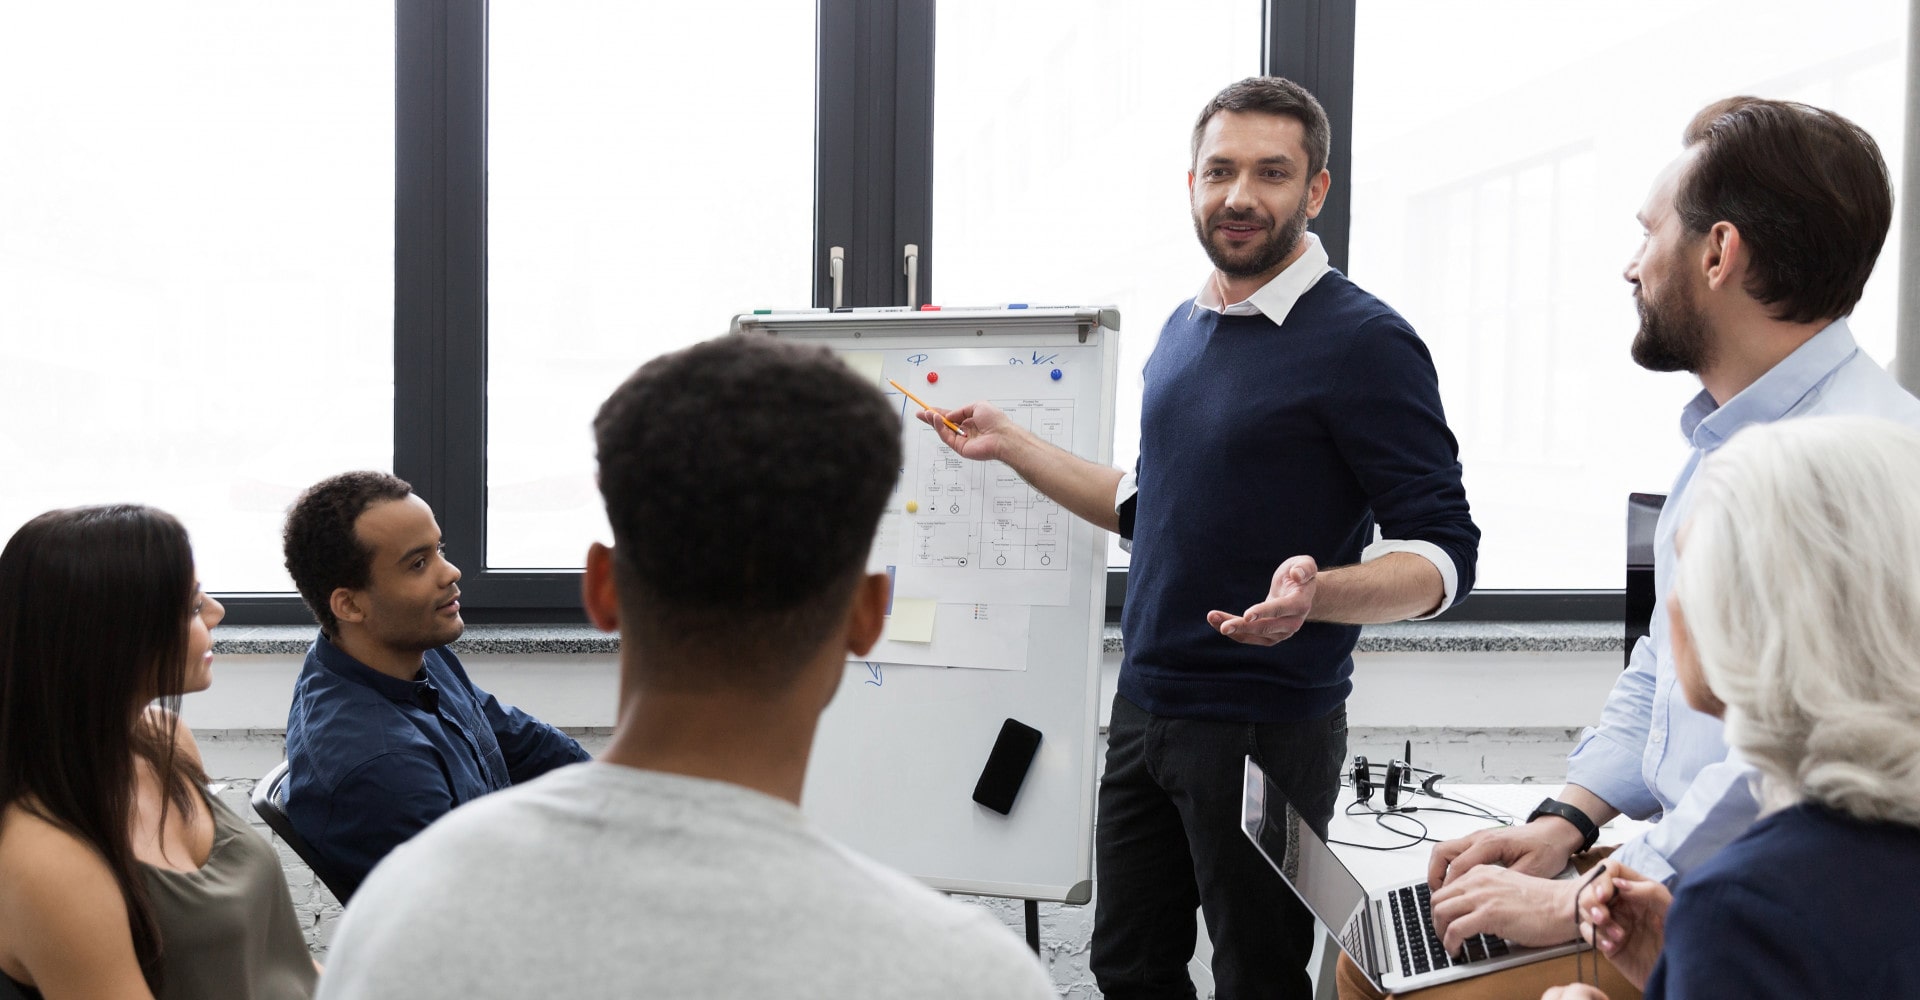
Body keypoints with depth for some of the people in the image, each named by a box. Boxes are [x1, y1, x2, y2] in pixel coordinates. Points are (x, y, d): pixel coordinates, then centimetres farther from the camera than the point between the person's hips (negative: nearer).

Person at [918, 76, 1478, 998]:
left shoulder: (1364, 342, -13)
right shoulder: (1185, 329, 11)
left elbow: (1444, 554, -15)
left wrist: (1316, 594, -34)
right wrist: (1010, 445, 18)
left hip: (1267, 730, -7)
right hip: (1144, 710, 7)